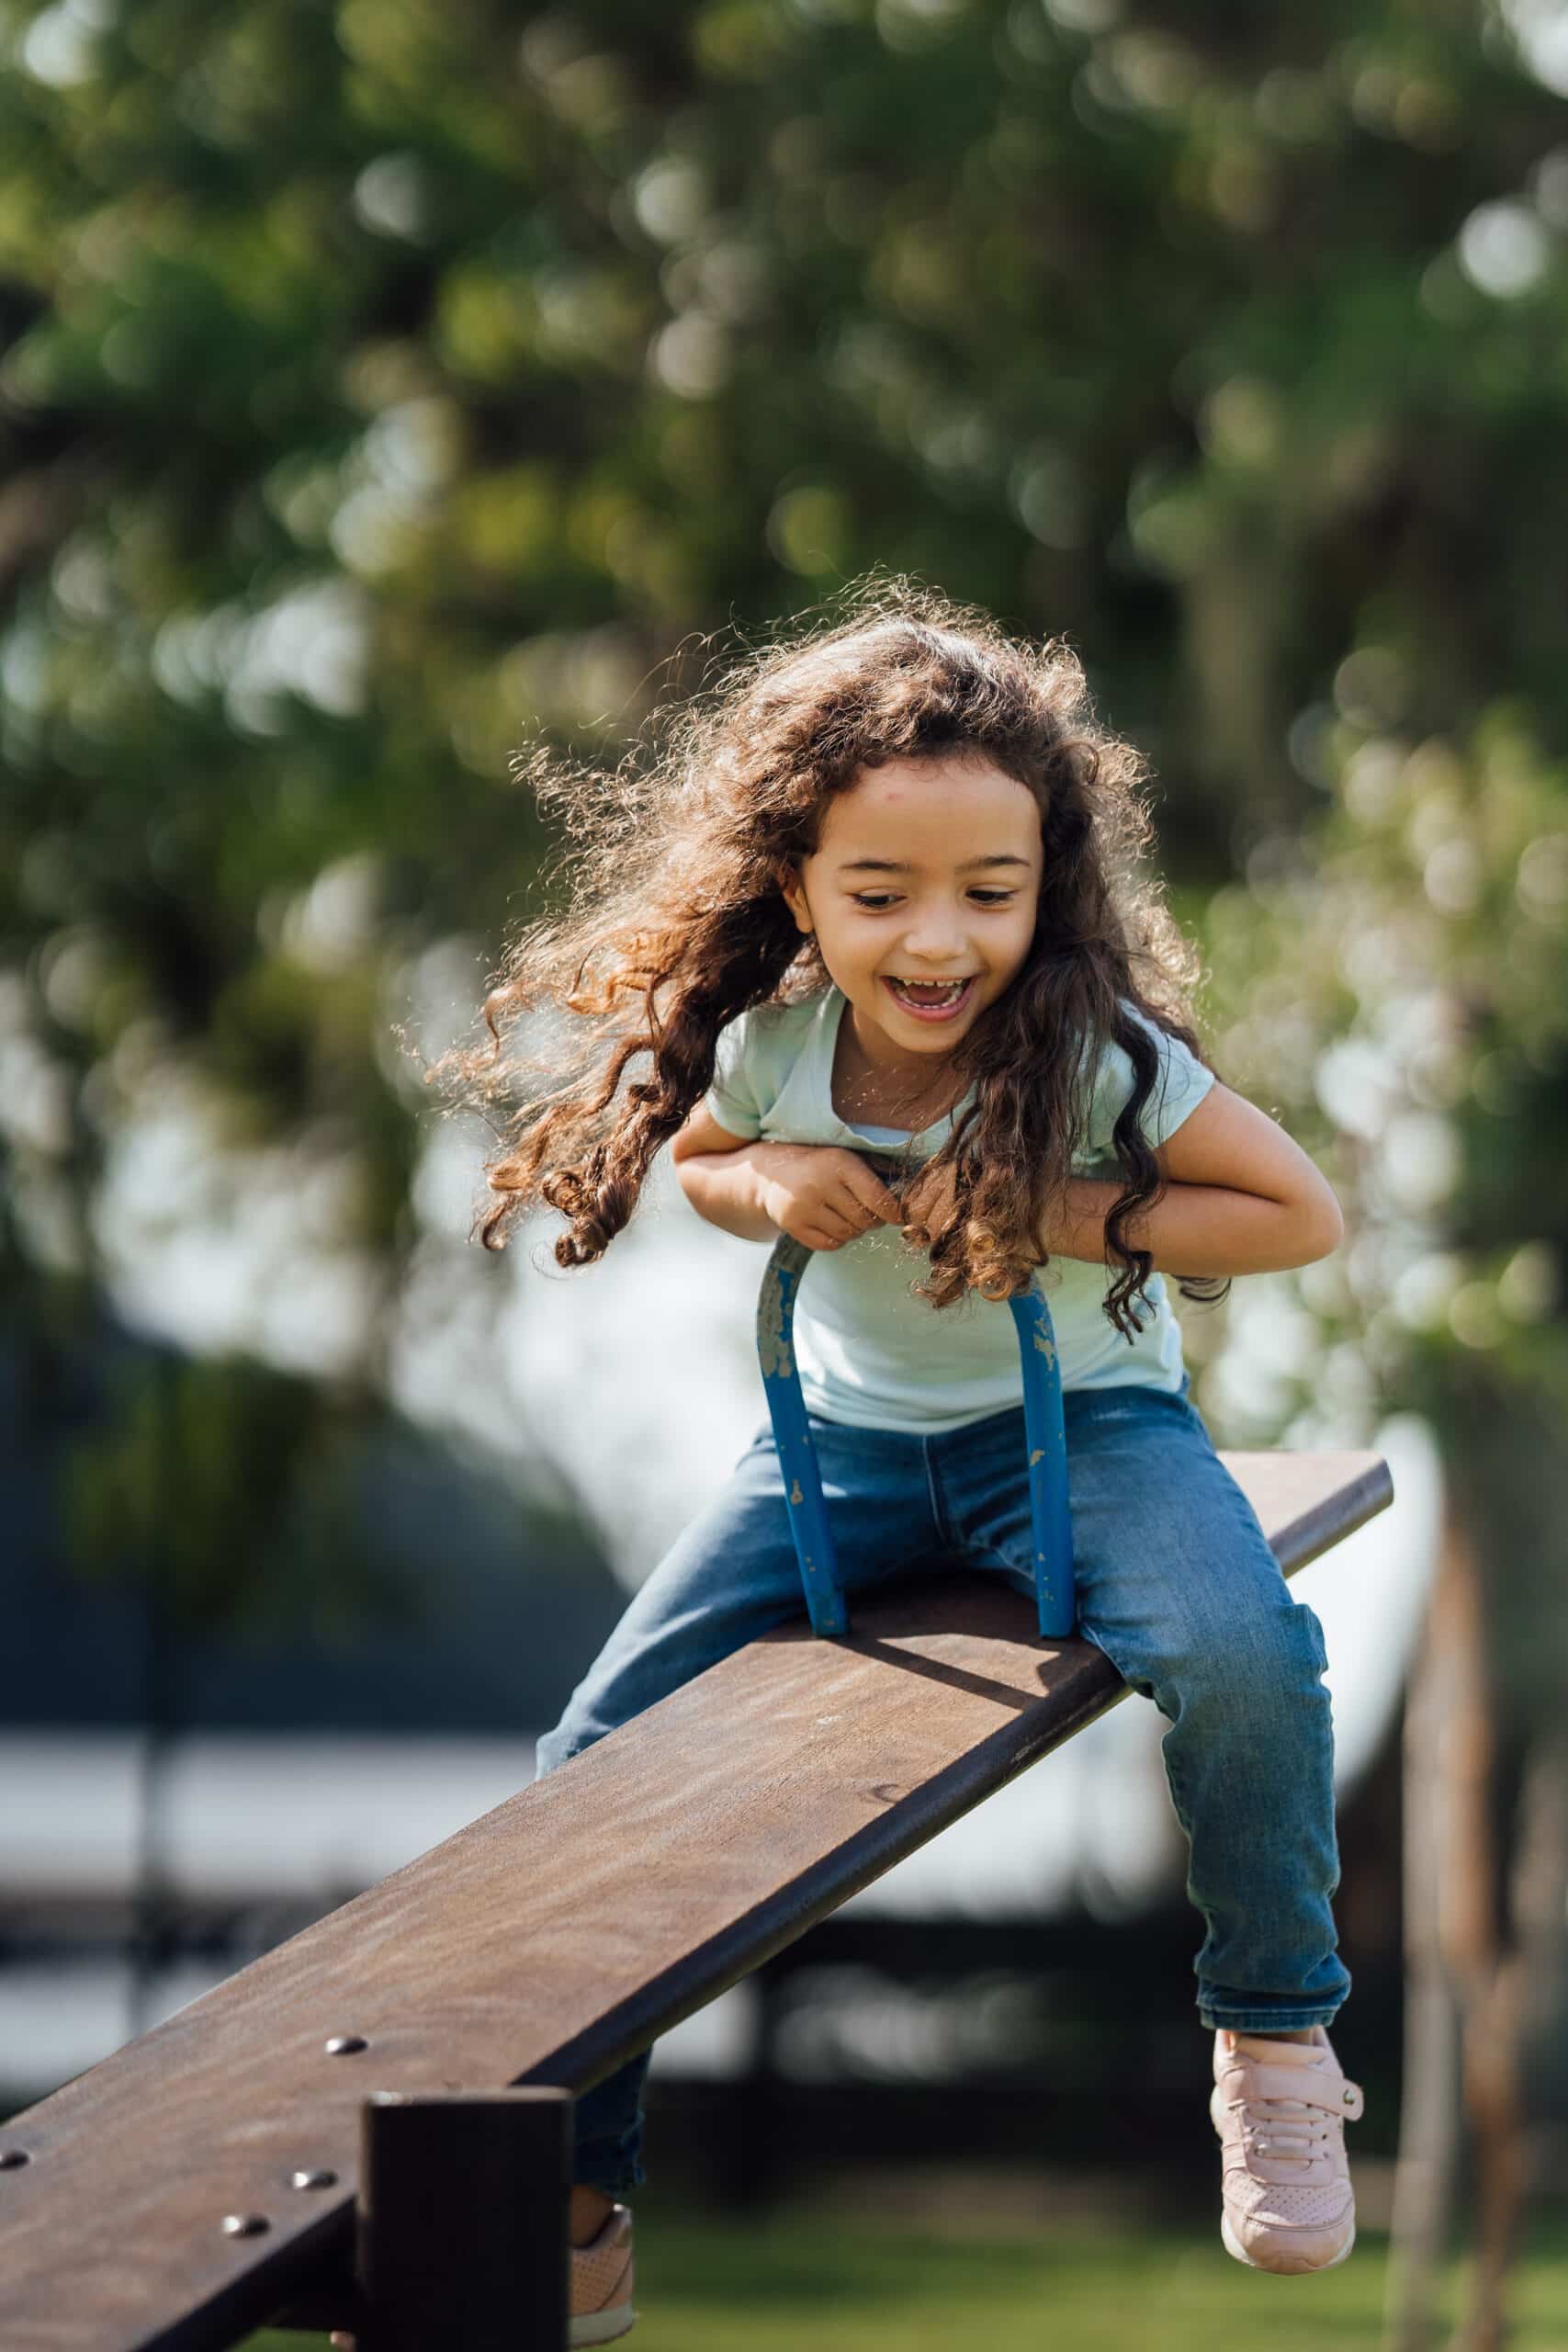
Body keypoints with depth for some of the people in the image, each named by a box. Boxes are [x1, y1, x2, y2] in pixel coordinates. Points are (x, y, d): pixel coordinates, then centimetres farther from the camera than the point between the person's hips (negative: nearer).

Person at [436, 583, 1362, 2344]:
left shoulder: (1094, 1053, -24)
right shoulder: (769, 1044, -14)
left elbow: (1303, 1212, -16)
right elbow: (697, 1155, 10)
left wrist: (1061, 1218, -26)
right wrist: (770, 1184, -15)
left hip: (1075, 1419, -4)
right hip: (847, 1429, 4)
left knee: (1238, 1657, -35)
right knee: (598, 1765, -6)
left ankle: (1276, 2034, -7)